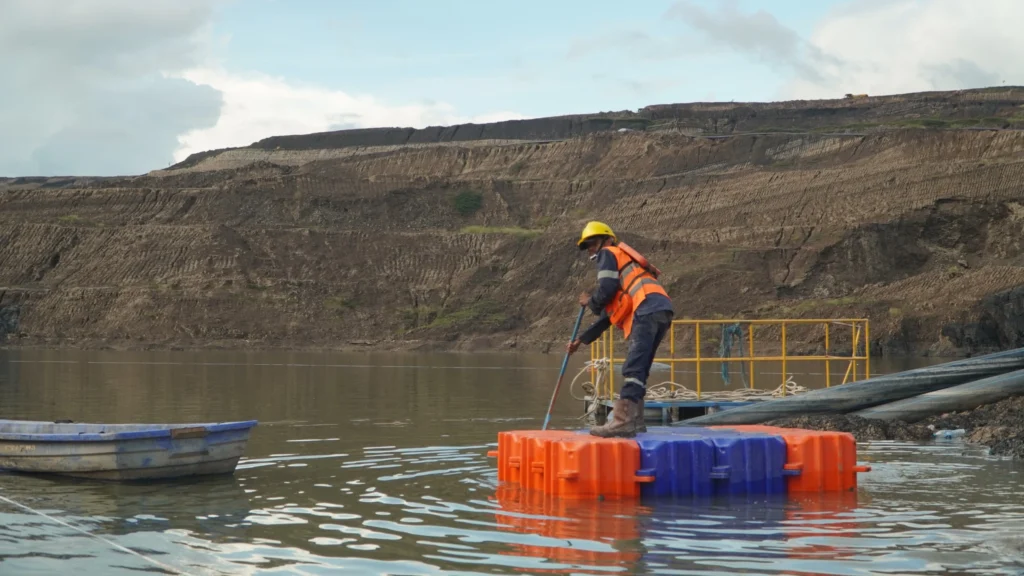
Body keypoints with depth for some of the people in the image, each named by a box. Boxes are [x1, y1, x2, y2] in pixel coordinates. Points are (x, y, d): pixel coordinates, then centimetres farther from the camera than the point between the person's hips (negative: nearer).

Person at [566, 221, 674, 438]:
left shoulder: (608, 254, 12)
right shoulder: (622, 265, 37)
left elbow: (607, 289, -6)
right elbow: (608, 316, 37)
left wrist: (590, 302, 16)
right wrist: (581, 340, 38)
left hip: (648, 309, -9)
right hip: (661, 313, 9)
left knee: (633, 369, -18)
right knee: (638, 369, 13)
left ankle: (622, 421, -26)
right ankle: (635, 420, 12)